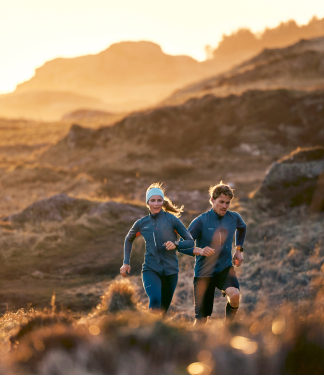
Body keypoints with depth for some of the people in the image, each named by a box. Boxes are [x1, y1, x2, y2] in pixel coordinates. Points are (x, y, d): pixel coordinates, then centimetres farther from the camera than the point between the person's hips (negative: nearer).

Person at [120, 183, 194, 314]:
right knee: (155, 300, -28)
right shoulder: (142, 223, 5)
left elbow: (190, 242, -2)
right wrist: (126, 262, 19)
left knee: (162, 309, 9)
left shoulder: (171, 219, -3)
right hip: (150, 270, 0)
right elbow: (129, 239, 26)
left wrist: (176, 244, -22)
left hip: (170, 271, 0)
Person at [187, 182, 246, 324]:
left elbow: (242, 228, 26)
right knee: (201, 319, -2)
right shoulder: (200, 221, -12)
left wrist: (239, 249, 18)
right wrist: (200, 251, -32)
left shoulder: (234, 218, 0)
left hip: (225, 268, 2)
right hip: (204, 272, -2)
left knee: (235, 295, -30)